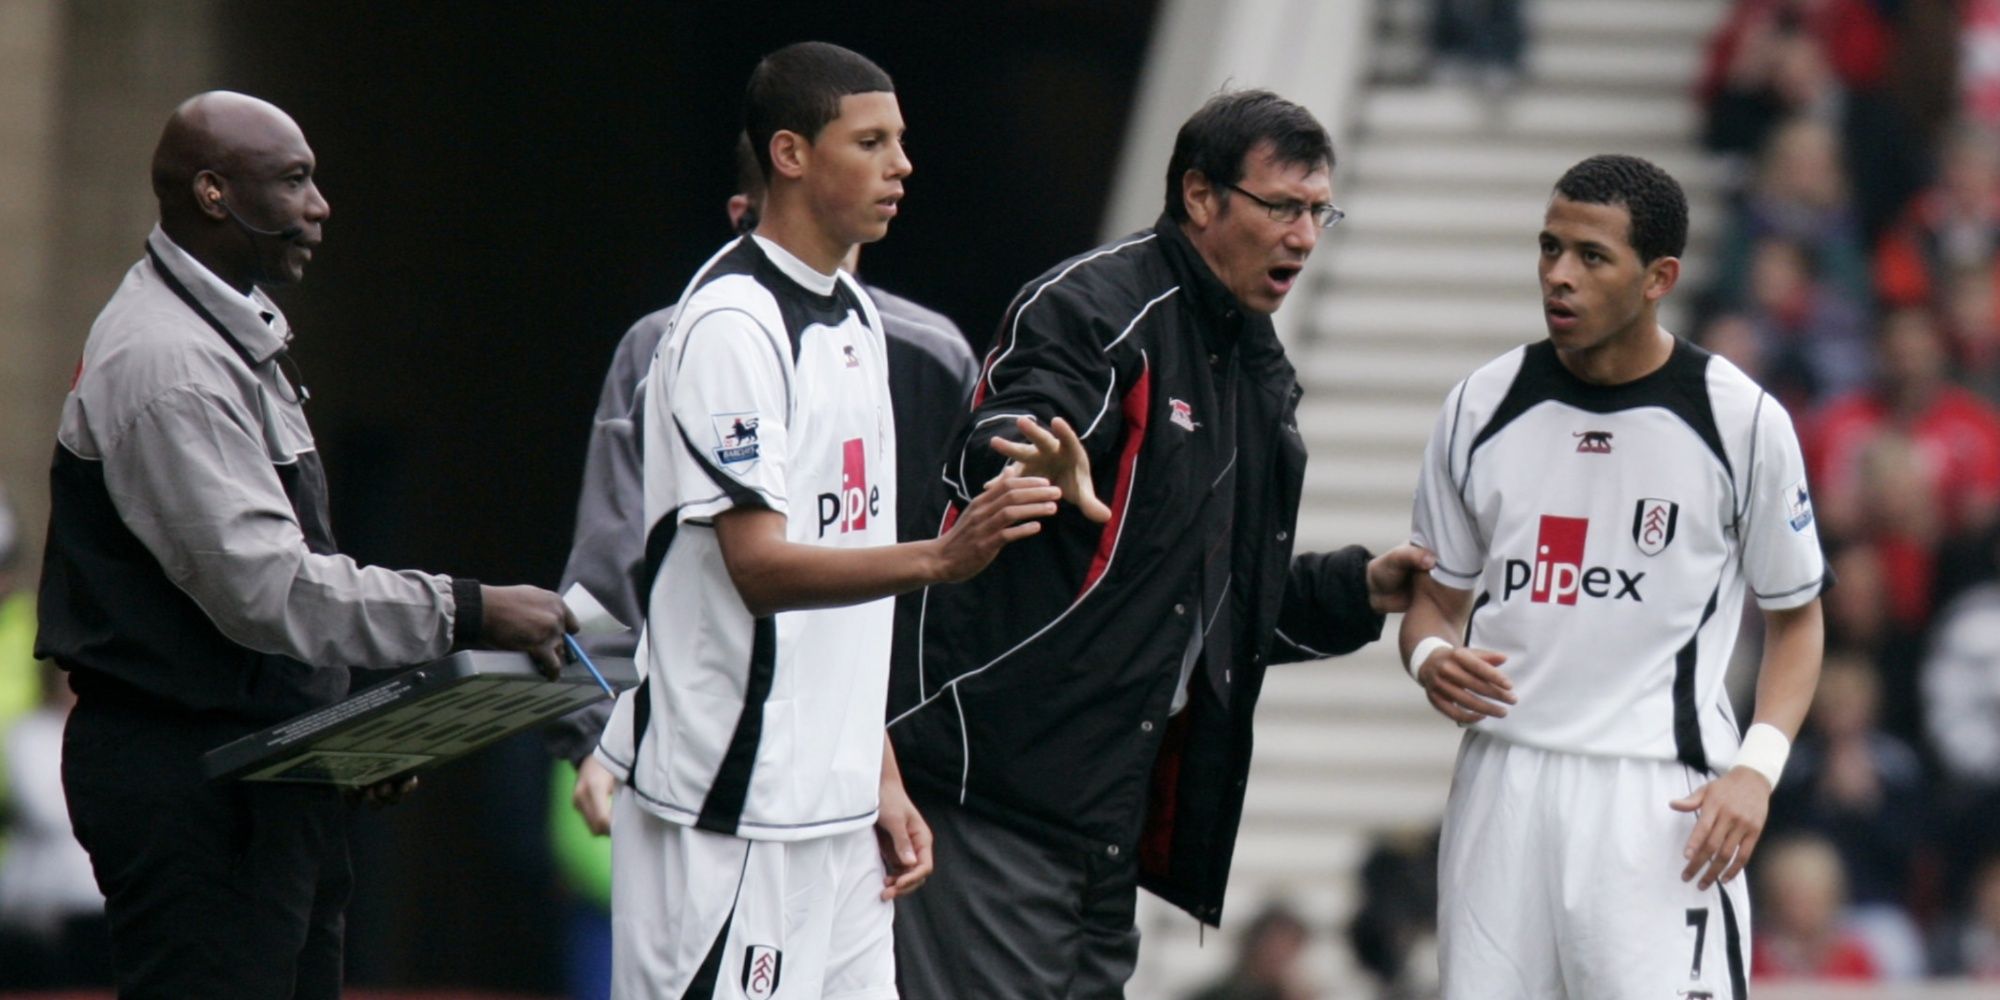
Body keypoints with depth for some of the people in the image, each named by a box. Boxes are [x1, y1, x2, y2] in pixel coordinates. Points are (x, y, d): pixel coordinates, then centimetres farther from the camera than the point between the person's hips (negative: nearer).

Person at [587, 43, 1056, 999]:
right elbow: (761, 567, -21)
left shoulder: (852, 316, 16)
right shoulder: (729, 327, -13)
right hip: (727, 810, -9)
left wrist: (882, 781, 17)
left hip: (831, 802, 9)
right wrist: (941, 558, -35)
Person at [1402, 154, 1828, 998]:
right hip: (1502, 785, 4)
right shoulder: (1483, 407, 6)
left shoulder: (1743, 420, -2)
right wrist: (1432, 657, -9)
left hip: (1658, 800, -4)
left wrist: (1756, 768, -8)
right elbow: (1437, 595, 15)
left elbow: (1795, 614, 7)